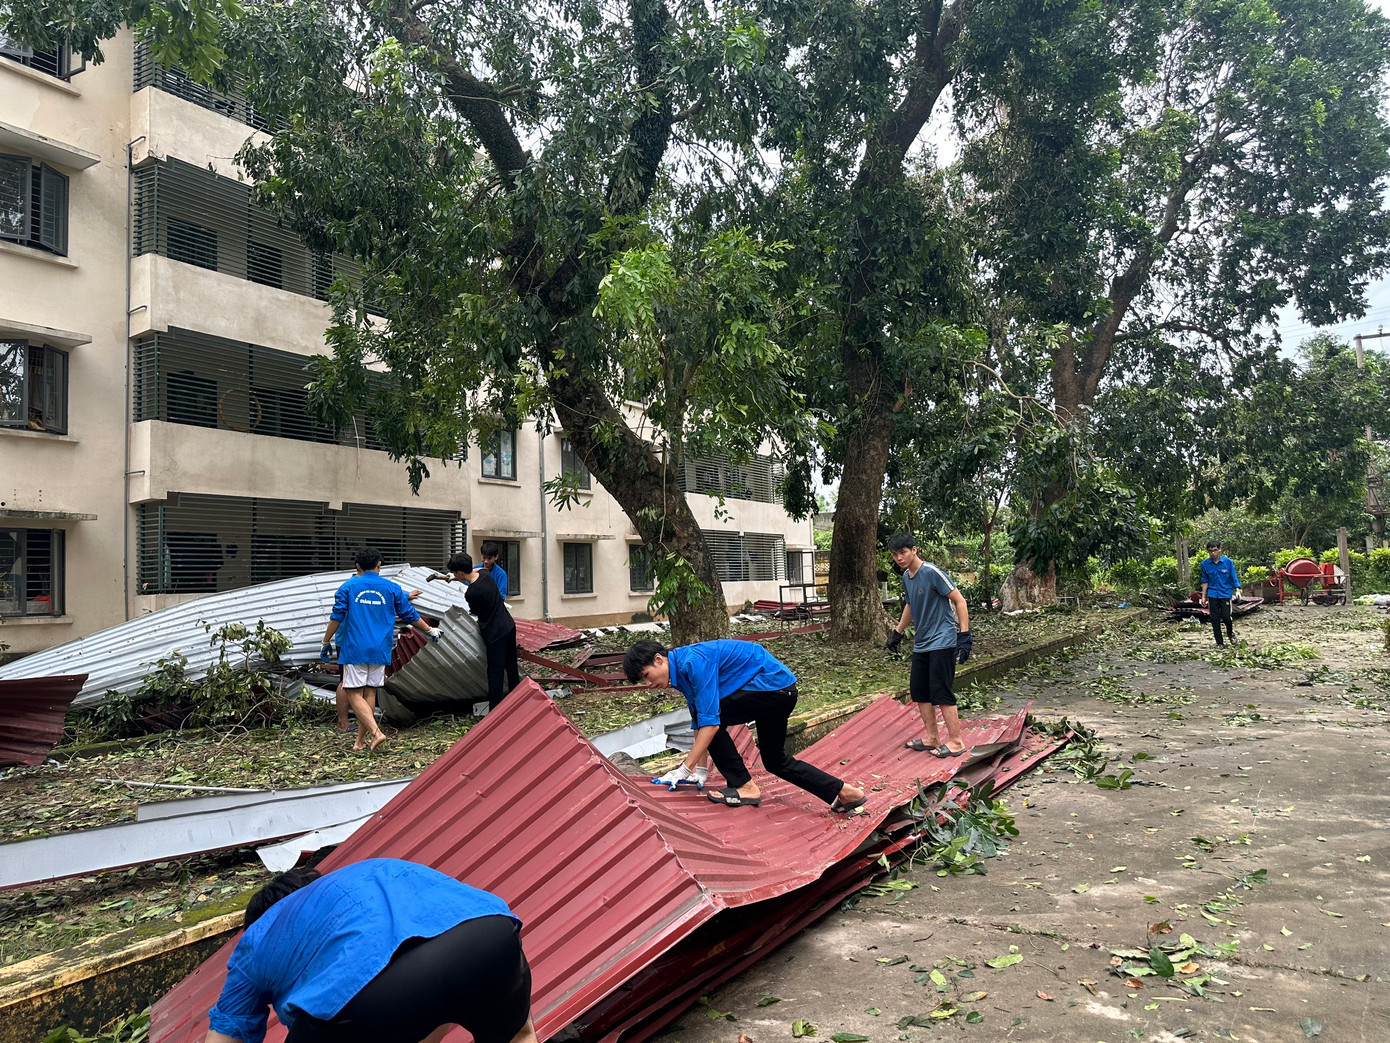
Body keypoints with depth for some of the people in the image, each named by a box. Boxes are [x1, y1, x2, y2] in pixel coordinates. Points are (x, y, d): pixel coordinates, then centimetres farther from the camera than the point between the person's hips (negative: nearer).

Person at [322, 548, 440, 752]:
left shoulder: (348, 587, 1)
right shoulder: (392, 589, 5)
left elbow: (336, 618, -1)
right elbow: (410, 615, 10)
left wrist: (326, 642, 10)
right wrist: (430, 630, 24)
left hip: (355, 649, -3)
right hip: (380, 651, 3)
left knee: (354, 694, -1)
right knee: (370, 692, 11)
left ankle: (376, 732, -17)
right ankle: (360, 741, 14)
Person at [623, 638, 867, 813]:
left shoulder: (693, 662, -23)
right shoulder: (683, 672, 8)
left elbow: (710, 721, -27)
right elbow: (698, 722, 14)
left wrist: (685, 769, -23)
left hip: (772, 682, -11)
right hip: (781, 691, 11)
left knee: (712, 715, -14)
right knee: (776, 762, 18)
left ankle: (745, 787, -5)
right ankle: (845, 793, 26)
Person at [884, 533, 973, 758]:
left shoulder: (932, 572, -16)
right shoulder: (906, 577, 9)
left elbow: (959, 601, -14)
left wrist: (964, 634, -19)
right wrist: (897, 633, 30)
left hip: (942, 642, -9)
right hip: (921, 644, 9)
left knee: (941, 693, -8)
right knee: (919, 693, 11)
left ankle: (956, 742, 3)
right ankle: (933, 739, 22)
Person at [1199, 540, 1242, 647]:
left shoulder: (1228, 562, -5)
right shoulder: (1205, 564, 0)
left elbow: (1234, 578, 0)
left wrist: (1237, 590, -12)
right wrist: (1203, 596, 8)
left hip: (1225, 593, -2)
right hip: (1213, 595, 2)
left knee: (1226, 617, -6)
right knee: (1215, 619, 2)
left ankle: (1230, 633, 26)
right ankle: (1219, 643, 13)